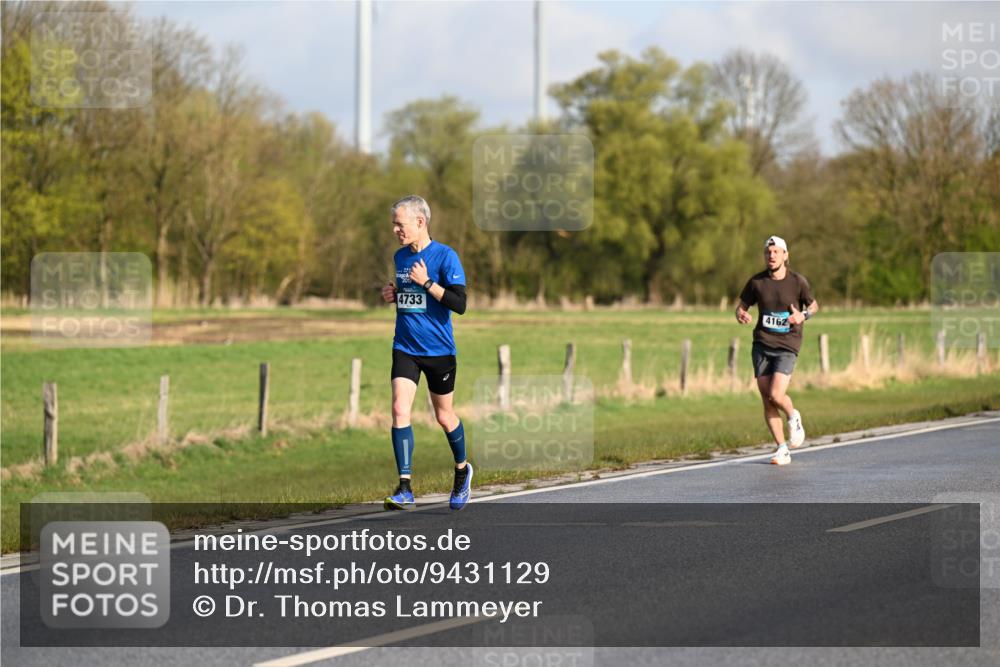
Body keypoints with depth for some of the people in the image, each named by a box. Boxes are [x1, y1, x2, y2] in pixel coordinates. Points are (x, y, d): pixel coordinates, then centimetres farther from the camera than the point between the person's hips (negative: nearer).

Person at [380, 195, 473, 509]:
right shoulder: (400, 257, 8)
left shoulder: (445, 256, -11)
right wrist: (392, 295, 4)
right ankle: (405, 488, -15)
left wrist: (427, 282, -22)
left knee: (444, 416, 10)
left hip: (439, 350, -4)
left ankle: (462, 470, 37)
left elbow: (459, 303, -17)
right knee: (400, 410, -14)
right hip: (405, 349, 4)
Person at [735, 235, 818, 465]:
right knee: (767, 401, -1)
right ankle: (782, 450, 9)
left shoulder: (798, 282, -3)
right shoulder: (756, 282, 2)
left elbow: (813, 305, 11)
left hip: (787, 345, -3)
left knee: (776, 395, -18)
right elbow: (741, 306, 12)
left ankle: (793, 418, 16)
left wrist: (804, 315, -12)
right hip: (762, 345, 3)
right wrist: (741, 315, -12)